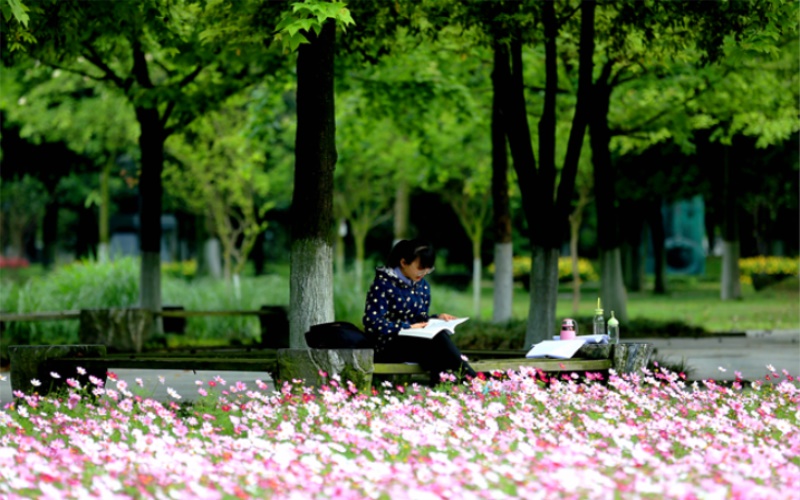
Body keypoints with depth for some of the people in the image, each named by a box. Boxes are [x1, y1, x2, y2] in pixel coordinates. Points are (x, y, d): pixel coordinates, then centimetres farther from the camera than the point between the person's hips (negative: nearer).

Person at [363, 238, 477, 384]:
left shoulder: (423, 286, 14)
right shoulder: (383, 284, -7)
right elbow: (372, 323, -15)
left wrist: (436, 318, 1)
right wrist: (408, 327, -19)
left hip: (416, 342, 6)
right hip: (388, 347, -6)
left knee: (441, 335, -31)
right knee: (438, 338, -32)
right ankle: (469, 377, -33)